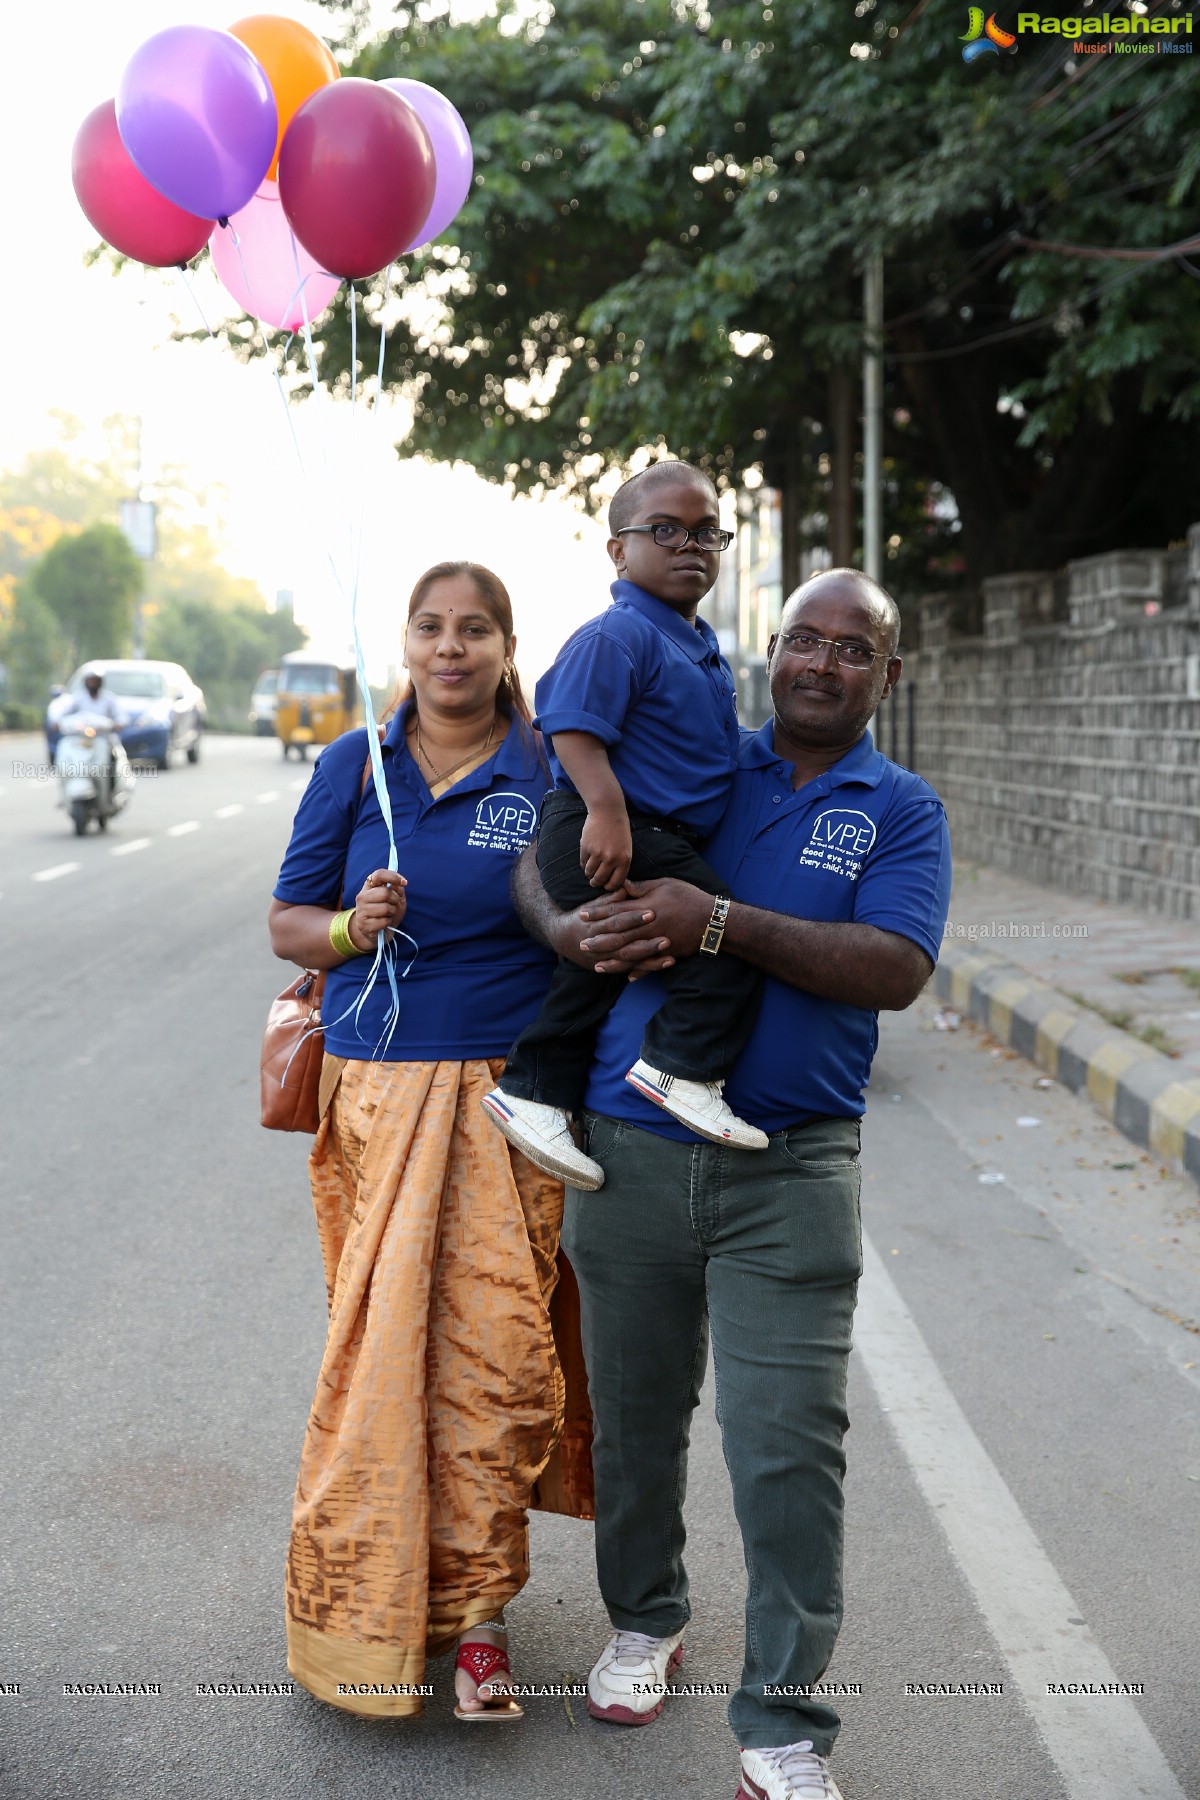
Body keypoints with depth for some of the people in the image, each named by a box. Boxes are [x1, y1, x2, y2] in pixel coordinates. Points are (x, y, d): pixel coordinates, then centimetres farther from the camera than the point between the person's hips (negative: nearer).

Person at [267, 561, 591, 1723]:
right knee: (378, 1337, -1)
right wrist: (353, 926, -12)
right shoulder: (354, 767, 7)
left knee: (494, 1348, -5)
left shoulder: (548, 774, 4)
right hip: (378, 1089, 1)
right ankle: (362, 1617, 16)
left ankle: (472, 1609, 7)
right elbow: (287, 923, 9)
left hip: (508, 1092, 0)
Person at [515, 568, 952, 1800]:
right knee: (635, 1412, 14)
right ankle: (645, 1619, 38)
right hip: (631, 1145, 2)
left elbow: (895, 969, -12)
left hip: (790, 1173, -2)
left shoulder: (900, 811, 4)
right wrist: (572, 929, -13)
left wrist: (721, 922, -20)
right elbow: (541, 859, 10)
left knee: (790, 1447, -5)